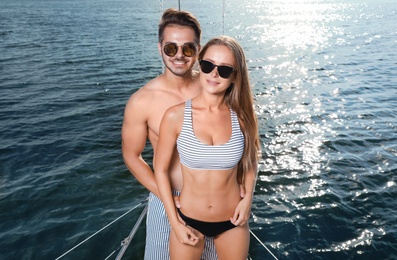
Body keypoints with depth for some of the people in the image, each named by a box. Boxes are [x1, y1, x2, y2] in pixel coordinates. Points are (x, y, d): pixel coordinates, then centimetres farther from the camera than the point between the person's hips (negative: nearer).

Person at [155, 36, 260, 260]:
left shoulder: (242, 116, -10)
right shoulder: (175, 116, -16)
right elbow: (161, 169, -7)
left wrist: (248, 198, -5)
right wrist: (175, 223, -6)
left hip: (233, 221, 2)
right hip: (188, 220, -1)